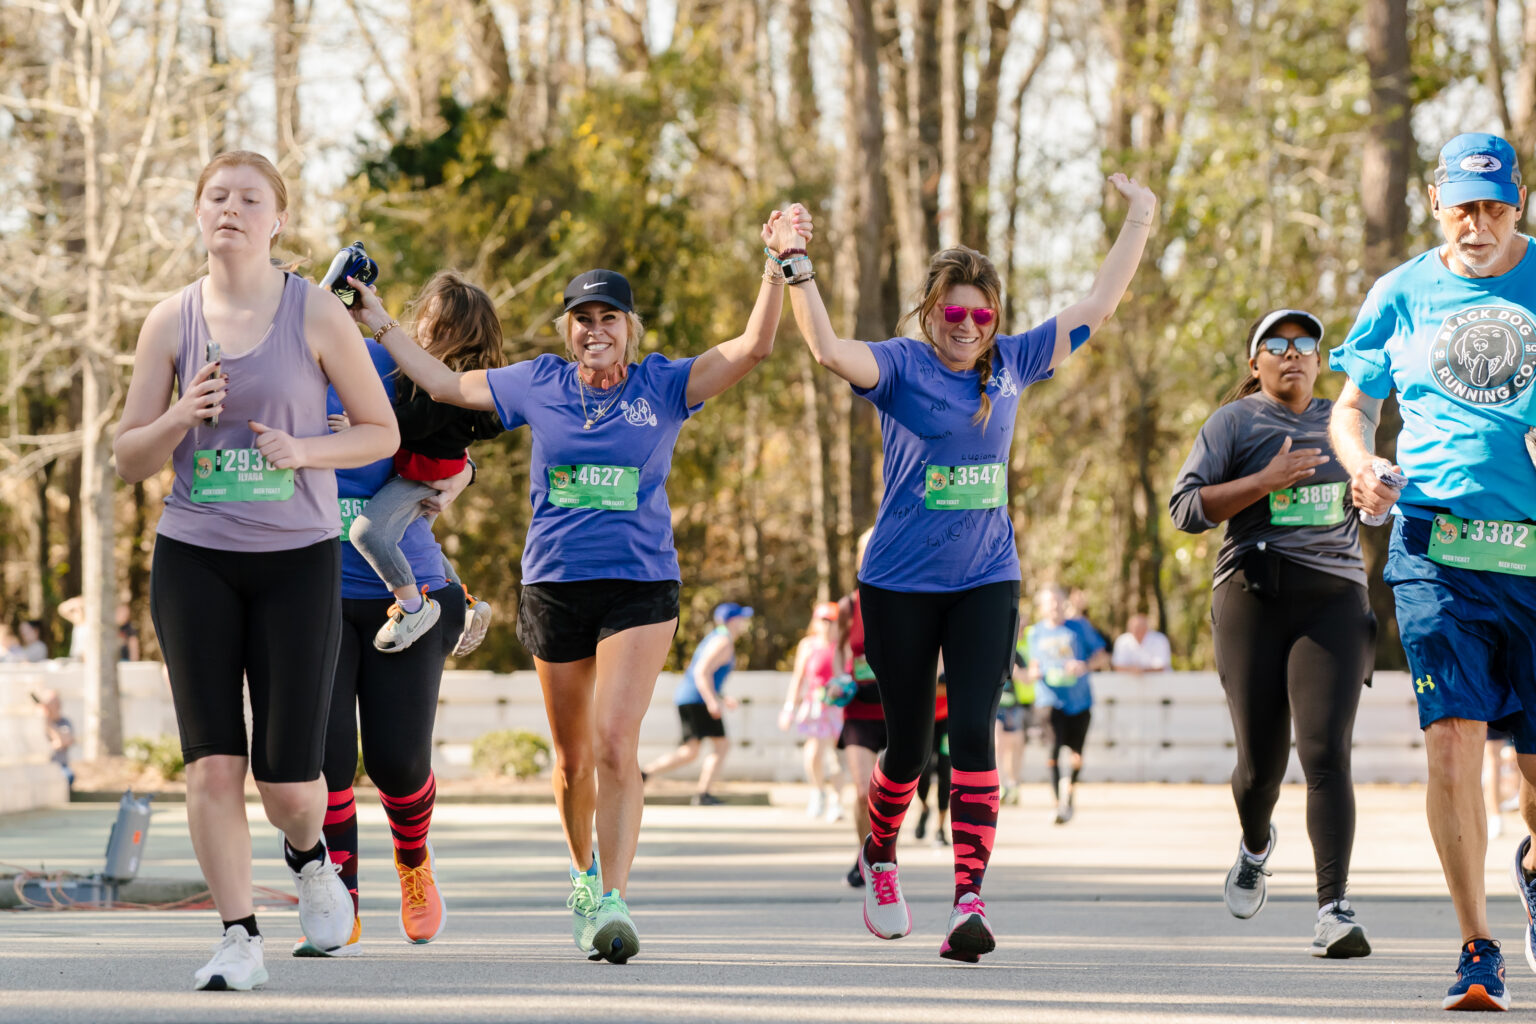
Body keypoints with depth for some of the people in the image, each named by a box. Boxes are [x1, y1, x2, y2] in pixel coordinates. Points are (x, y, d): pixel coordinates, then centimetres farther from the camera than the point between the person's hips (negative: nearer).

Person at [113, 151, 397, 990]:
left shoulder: (316, 314, -1)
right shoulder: (171, 321, 4)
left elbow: (381, 432, 4)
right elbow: (129, 458, 7)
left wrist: (304, 450, -14)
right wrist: (180, 418, -13)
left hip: (297, 556, -1)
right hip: (194, 559, 1)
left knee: (289, 780, -4)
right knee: (212, 762, -6)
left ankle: (307, 856, 31)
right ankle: (238, 938, 4)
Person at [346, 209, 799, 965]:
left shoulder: (663, 386, 0)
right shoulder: (538, 385, 6)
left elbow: (752, 347, -9)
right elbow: (444, 385, 16)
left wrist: (779, 266, -18)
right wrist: (382, 326, 17)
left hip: (640, 585, -3)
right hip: (554, 585, 3)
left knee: (615, 741, -19)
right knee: (572, 755, 13)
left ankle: (611, 901, -20)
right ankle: (585, 873, 37)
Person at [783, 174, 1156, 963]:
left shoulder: (1012, 363, 4)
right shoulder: (900, 366, -8)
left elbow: (1097, 308, 11)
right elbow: (830, 350, -28)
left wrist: (1139, 222, 11)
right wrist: (796, 268, -39)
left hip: (986, 581, 2)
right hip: (900, 585, -2)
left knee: (973, 733, -14)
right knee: (909, 744, 9)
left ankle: (969, 904, -18)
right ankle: (879, 856, 40)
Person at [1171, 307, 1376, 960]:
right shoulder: (1233, 423, 4)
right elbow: (1186, 509, -6)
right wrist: (1265, 481, -14)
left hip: (1333, 599, 2)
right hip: (1253, 600, -1)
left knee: (1326, 752, -14)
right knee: (1262, 761, 2)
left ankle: (1333, 911, -21)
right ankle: (1256, 846, 38)